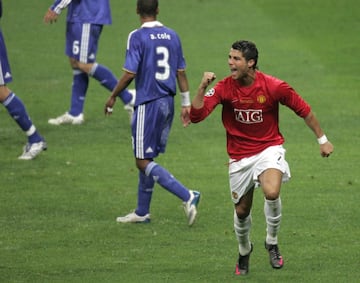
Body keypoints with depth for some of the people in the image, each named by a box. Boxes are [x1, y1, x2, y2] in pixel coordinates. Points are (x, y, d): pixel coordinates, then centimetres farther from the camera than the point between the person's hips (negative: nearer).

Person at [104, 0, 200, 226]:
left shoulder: (137, 37, -12)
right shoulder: (172, 36, 7)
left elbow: (130, 73, -16)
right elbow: (181, 72, 11)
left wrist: (113, 97, -2)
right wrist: (186, 103, 18)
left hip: (147, 104, -7)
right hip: (168, 103, 7)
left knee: (143, 161, -4)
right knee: (147, 158, 17)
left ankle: (187, 196, -18)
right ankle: (142, 212, 22)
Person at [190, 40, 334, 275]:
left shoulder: (274, 87, -15)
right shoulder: (224, 88, -11)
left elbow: (304, 110, -1)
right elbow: (196, 115, -19)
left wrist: (322, 139, 5)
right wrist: (203, 88, -32)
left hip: (269, 148, -3)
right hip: (240, 156, 3)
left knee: (271, 192, -31)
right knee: (242, 211, 10)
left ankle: (272, 243, -6)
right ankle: (244, 252, 41)